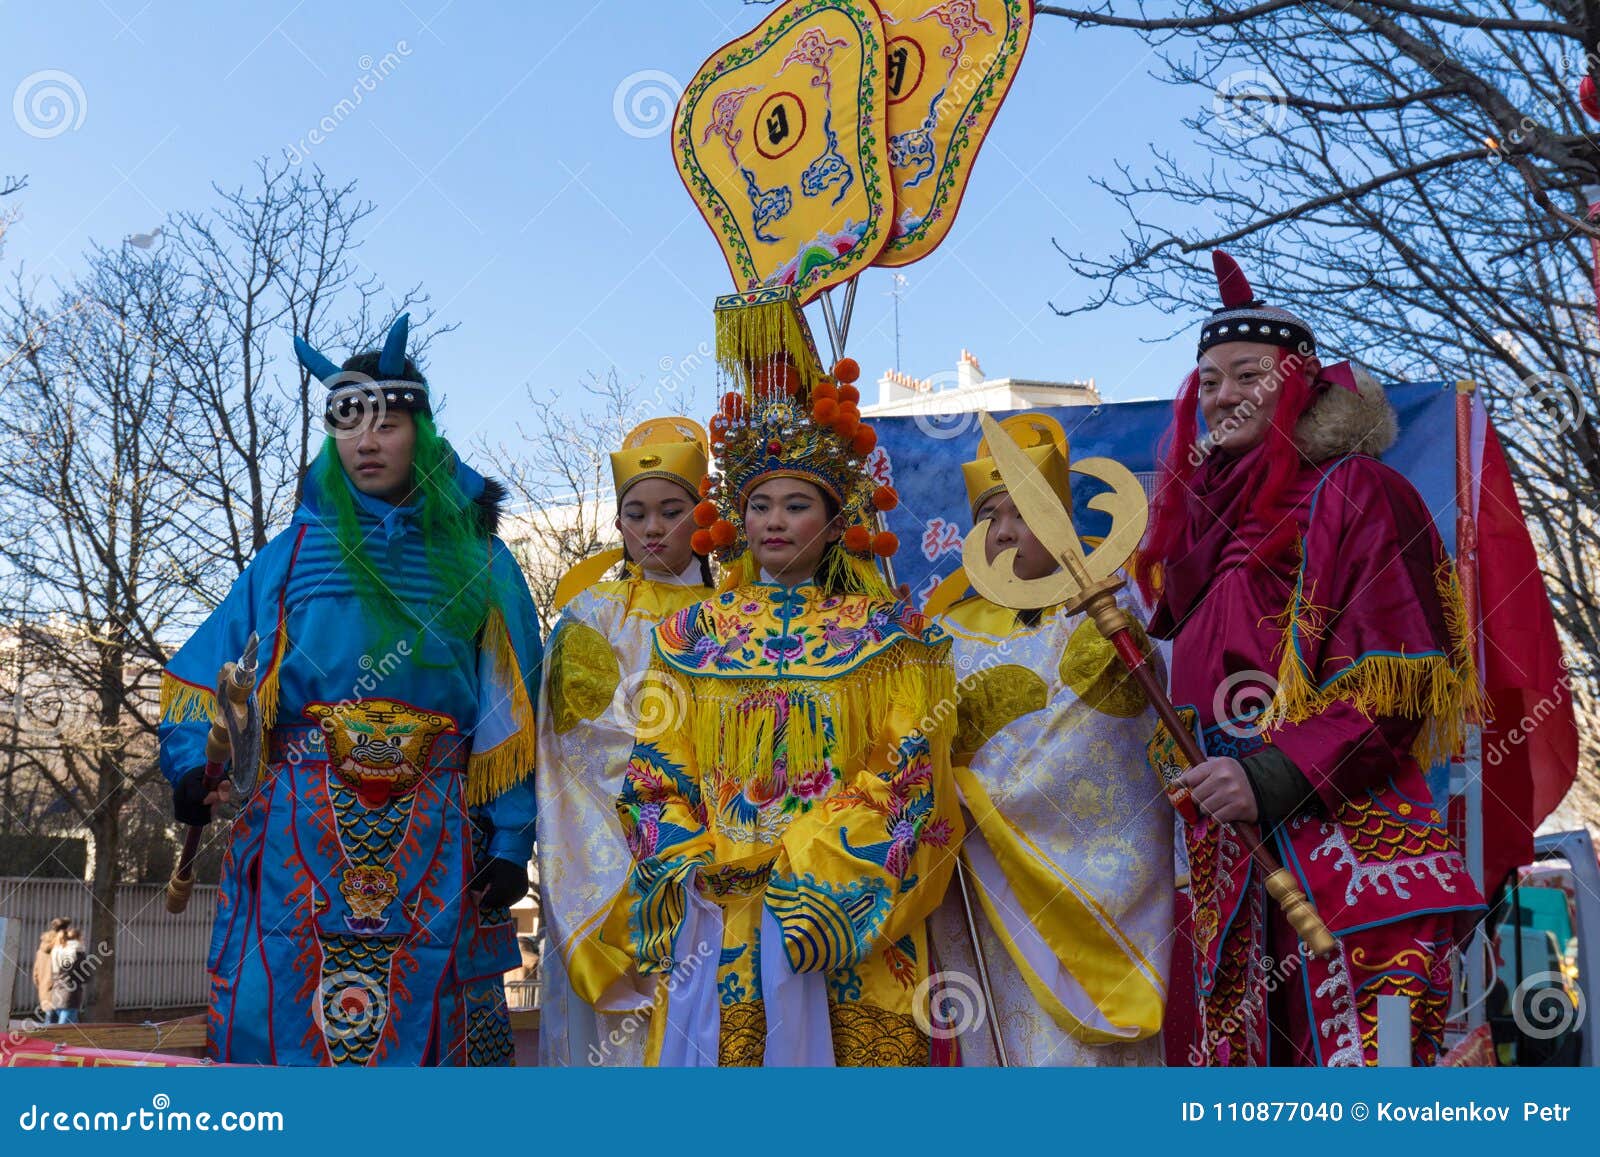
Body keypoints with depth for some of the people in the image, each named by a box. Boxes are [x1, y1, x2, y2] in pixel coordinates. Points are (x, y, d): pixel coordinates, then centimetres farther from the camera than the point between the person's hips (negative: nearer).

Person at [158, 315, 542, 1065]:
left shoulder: (476, 559, 10)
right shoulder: (295, 553, 12)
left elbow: (509, 709, 5)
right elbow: (207, 673, 7)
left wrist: (510, 842, -2)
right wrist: (193, 766, -11)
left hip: (435, 833, 0)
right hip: (302, 833, 0)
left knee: (422, 1019, -1)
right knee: (289, 1011, -6)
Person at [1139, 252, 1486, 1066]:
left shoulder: (1352, 492, -1)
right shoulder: (1201, 510, 20)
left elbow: (1393, 679, -9)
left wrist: (1275, 777, -16)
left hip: (1348, 829, -6)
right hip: (1232, 853, 7)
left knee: (1361, 1051, -15)